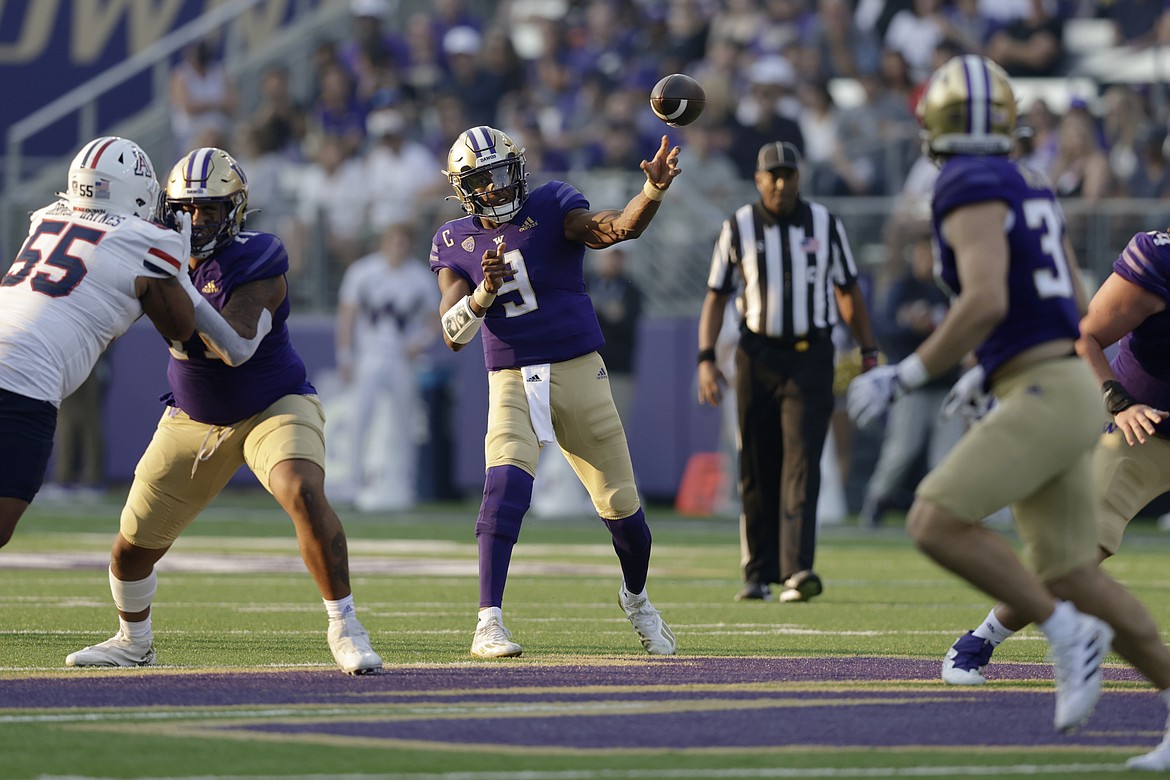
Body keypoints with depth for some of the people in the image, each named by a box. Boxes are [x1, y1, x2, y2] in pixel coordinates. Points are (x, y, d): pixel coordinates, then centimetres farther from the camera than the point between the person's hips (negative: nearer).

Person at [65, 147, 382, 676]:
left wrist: (182, 287, -41)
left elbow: (236, 348, -34)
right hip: (194, 420, 5)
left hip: (275, 407, -5)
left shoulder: (256, 266, -23)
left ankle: (344, 628, -20)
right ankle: (133, 641, 36)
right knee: (133, 546, 6)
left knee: (304, 495, -33)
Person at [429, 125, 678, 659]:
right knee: (506, 484, -25)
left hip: (579, 373, 0)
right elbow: (453, 333, -6)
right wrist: (485, 291, -25)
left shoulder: (552, 208, -4)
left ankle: (636, 599, 35)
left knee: (620, 501, 5)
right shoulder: (455, 244, 2)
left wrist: (654, 189, -43)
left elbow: (619, 228, -23)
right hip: (511, 383, 0)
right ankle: (489, 625, -26)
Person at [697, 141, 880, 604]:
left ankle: (796, 571, -23)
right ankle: (759, 575, 13)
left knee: (802, 460, -14)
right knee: (757, 470, 4)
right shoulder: (738, 228, 2)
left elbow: (848, 292, 12)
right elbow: (716, 298, 6)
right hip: (758, 356, 1)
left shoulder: (825, 225, 3)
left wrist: (868, 353, 8)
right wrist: (706, 360, -4)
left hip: (811, 357, -1)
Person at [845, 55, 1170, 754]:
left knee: (937, 524, -16)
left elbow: (985, 302, -23)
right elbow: (1076, 309, 25)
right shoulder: (1030, 190, 18)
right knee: (1069, 575, 10)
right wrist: (991, 374, 31)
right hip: (1065, 388, 9)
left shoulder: (972, 190, -10)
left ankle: (1068, 633, -13)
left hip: (1044, 396, -9)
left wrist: (905, 377, -17)